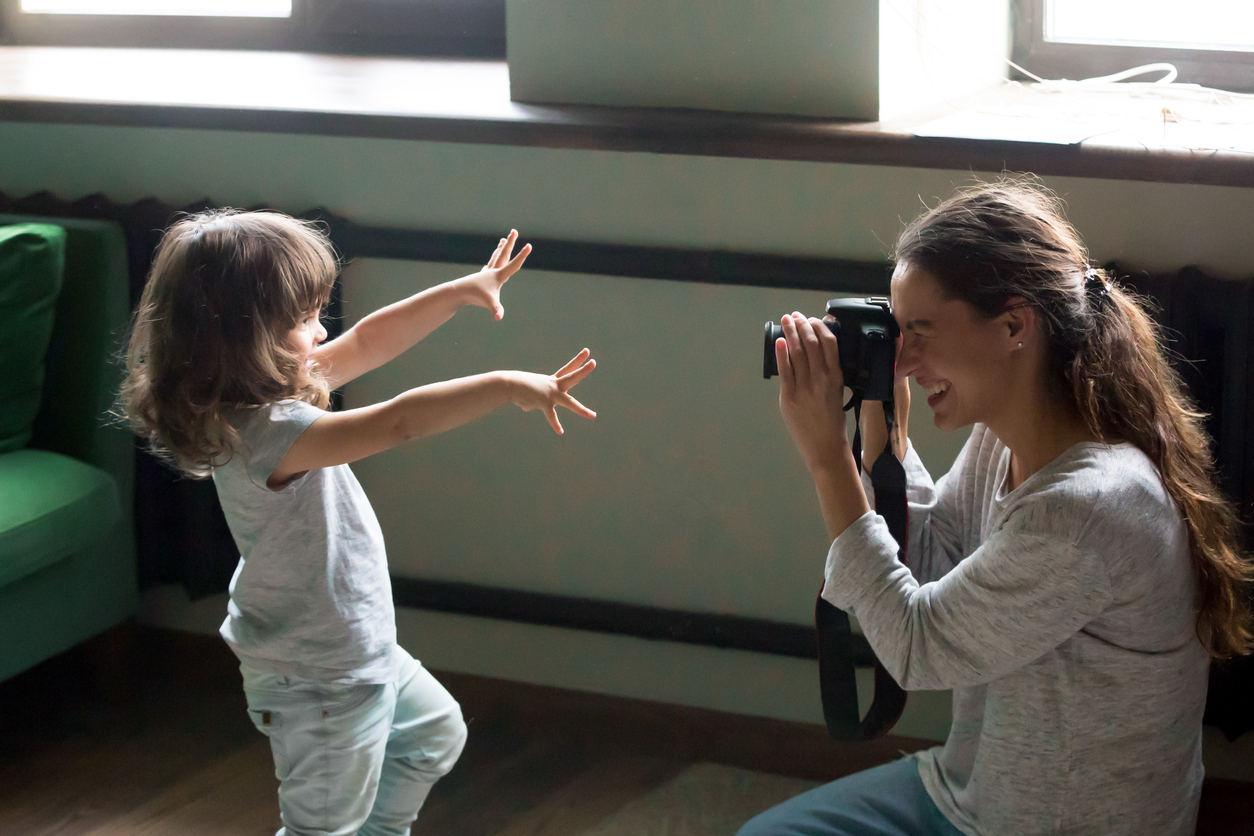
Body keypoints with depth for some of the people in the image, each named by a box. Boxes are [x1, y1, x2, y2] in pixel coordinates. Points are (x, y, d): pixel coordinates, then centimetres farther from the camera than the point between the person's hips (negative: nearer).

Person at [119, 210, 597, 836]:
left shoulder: (272, 389, -3)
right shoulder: (268, 433, -33)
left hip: (361, 649, 10)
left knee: (435, 733, 31)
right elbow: (399, 422, -40)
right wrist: (506, 387, -38)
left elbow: (367, 343, 7)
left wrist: (462, 291, 4)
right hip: (319, 685, -10)